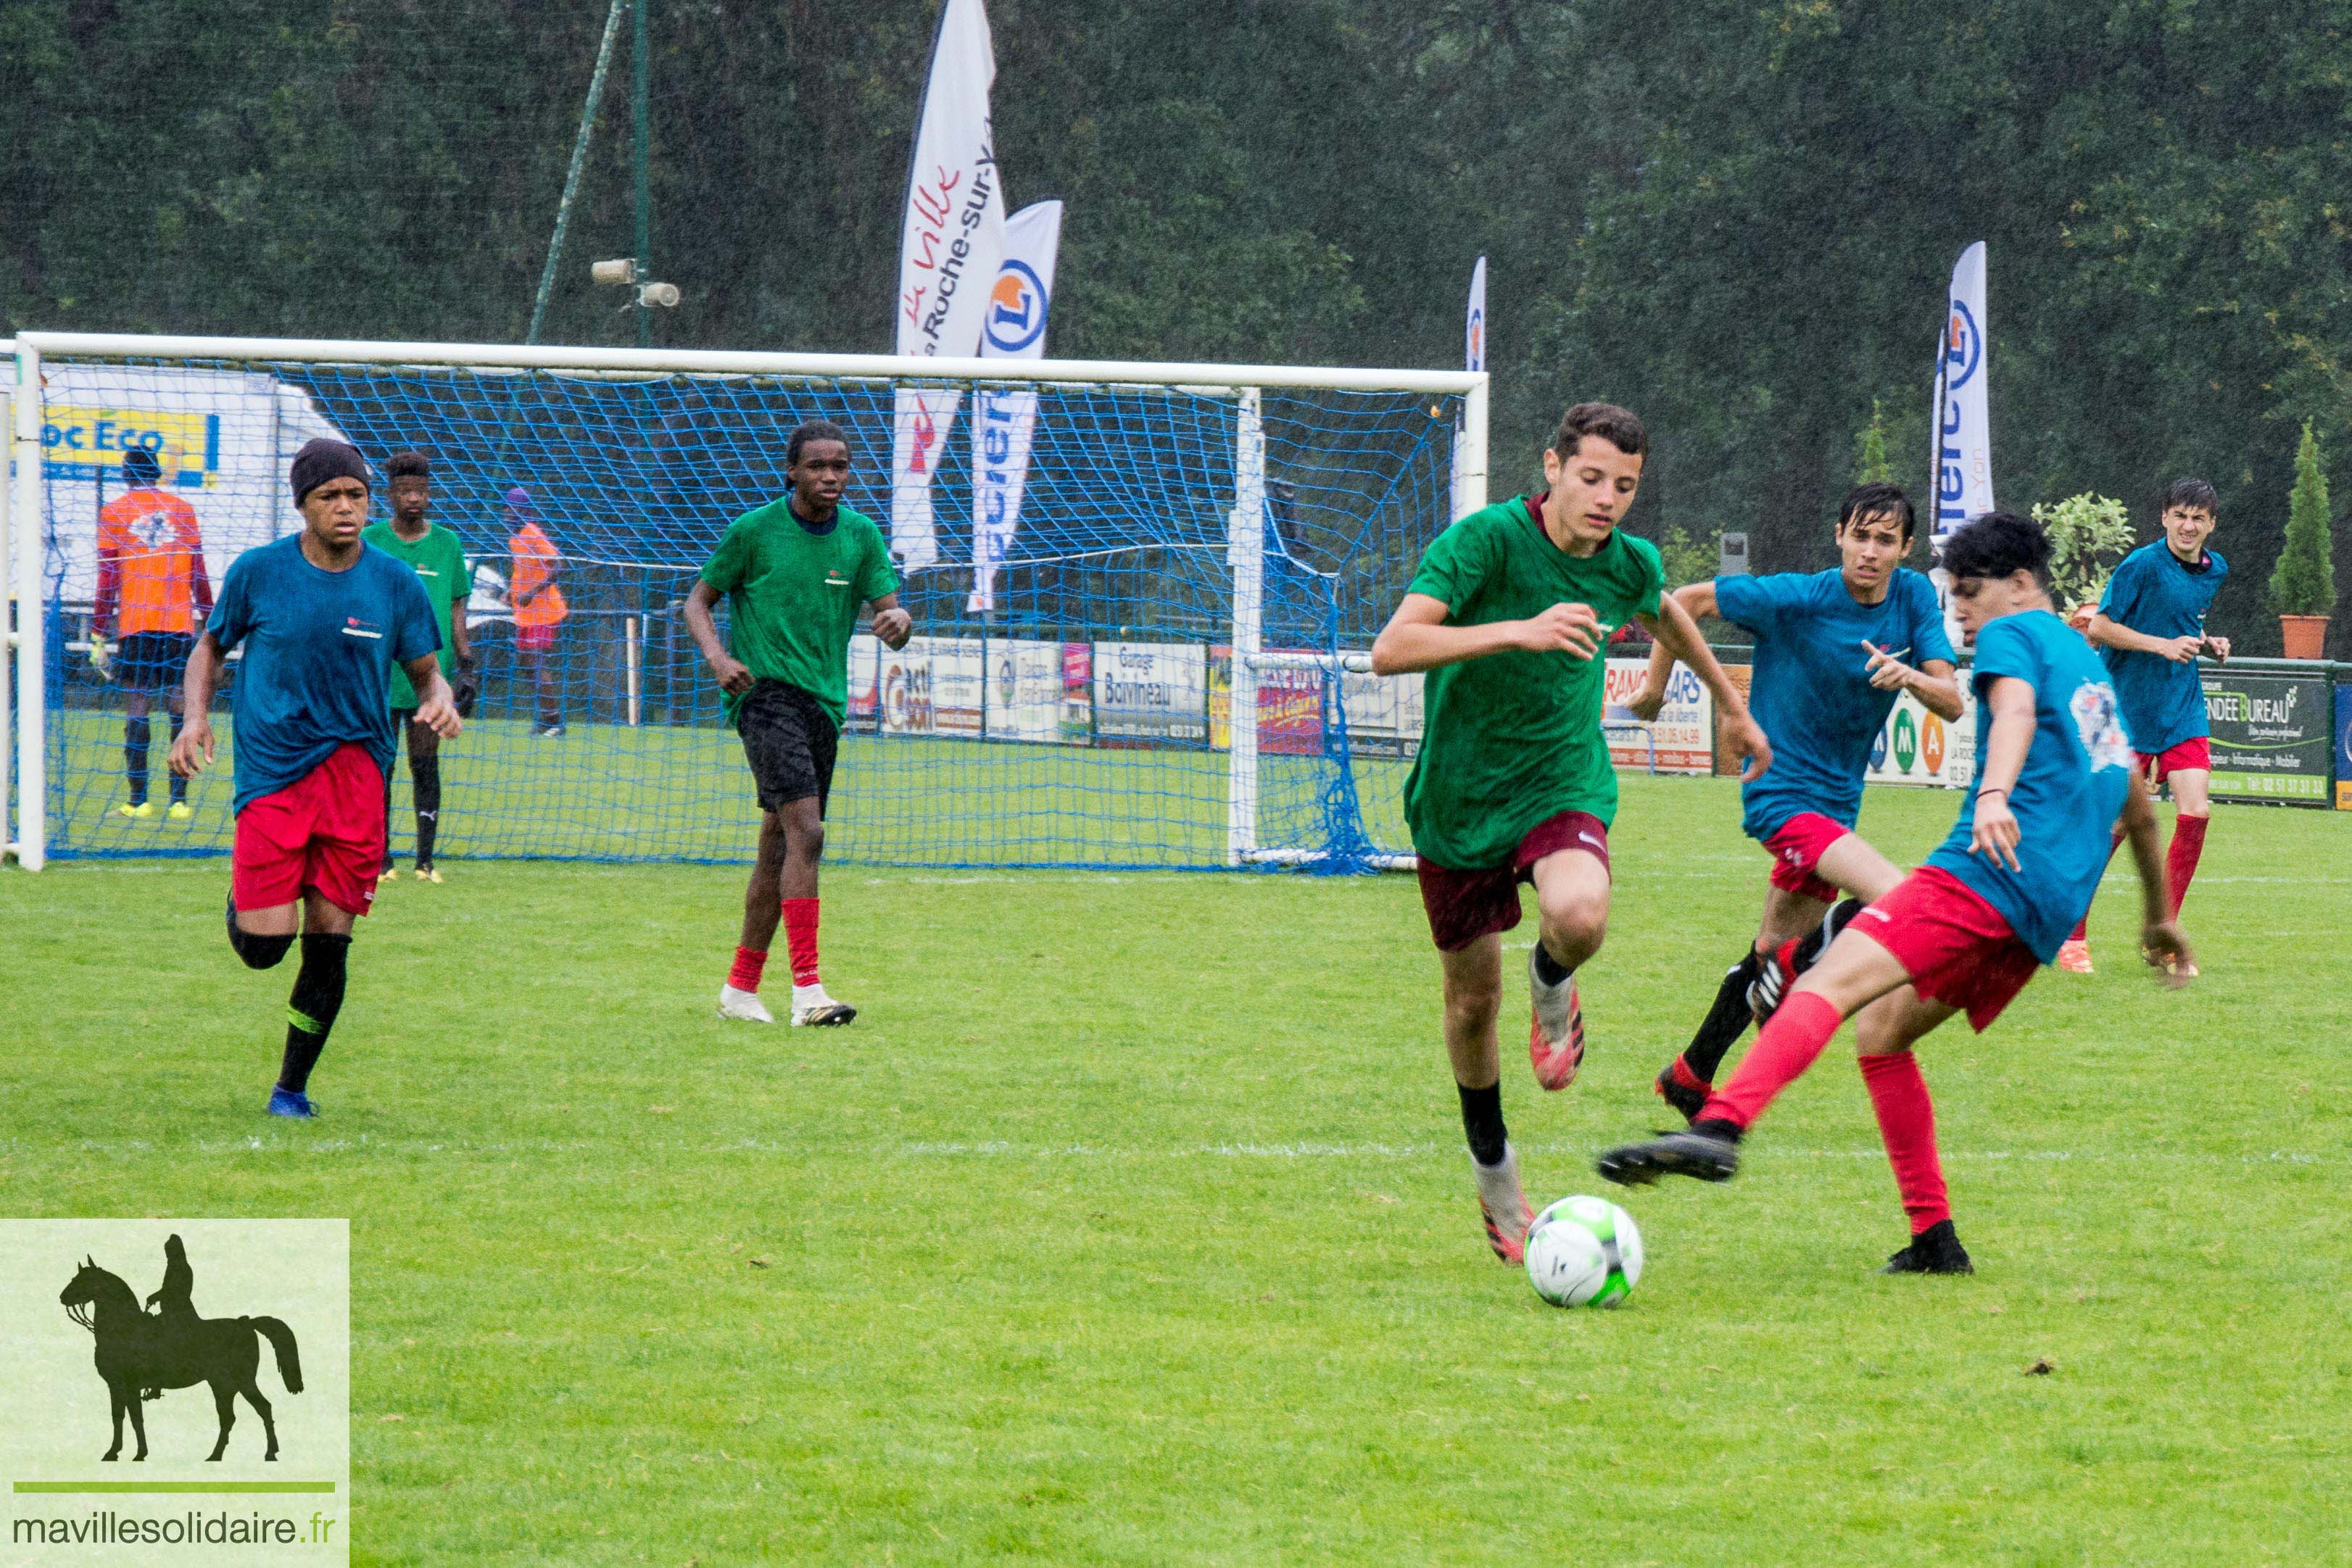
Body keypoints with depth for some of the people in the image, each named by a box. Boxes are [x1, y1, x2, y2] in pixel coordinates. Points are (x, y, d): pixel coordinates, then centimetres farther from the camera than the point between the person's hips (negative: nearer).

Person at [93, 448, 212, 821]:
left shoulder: (113, 512, 3)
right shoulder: (182, 510, 8)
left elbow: (108, 579, 0)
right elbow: (199, 576, 9)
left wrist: (98, 636, 3)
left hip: (134, 623, -1)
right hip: (180, 623, 1)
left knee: (136, 710, 0)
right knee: (180, 709, 3)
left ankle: (138, 801, -4)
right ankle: (179, 800, 0)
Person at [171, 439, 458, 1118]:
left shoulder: (395, 583, 2)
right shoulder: (258, 571, -1)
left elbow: (427, 673, 11)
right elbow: (211, 646, 13)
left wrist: (439, 701, -13)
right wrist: (196, 719, -4)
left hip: (356, 770, 1)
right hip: (271, 773, -1)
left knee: (329, 941, 0)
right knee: (263, 946, -11)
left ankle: (293, 1086, 17)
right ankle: (244, 897, 26)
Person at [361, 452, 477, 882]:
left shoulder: (447, 544, 6)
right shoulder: (370, 541, 2)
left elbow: (456, 609, 10)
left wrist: (465, 667, 4)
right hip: (381, 677, -1)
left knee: (426, 766, 2)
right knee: (379, 766, 2)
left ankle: (426, 859, 5)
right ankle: (381, 857, 9)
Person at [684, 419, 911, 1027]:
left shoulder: (861, 535, 7)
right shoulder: (754, 530, -3)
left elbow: (889, 611, 4)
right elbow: (699, 599, 5)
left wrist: (898, 622, -21)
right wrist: (717, 655, -14)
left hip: (824, 703, 6)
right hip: (766, 693, -6)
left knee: (779, 848, 11)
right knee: (805, 834, -20)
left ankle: (741, 986, 23)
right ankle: (807, 989, -25)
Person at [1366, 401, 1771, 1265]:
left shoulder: (1630, 564, -4)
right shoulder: (1483, 541, -20)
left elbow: (1664, 614, 23)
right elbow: (1392, 649, -32)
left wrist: (1734, 705, 35)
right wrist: (1519, 631, -41)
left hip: (1564, 783, 1)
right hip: (1460, 796, -1)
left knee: (1580, 916, -32)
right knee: (1472, 996, 9)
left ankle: (1552, 983, 6)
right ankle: (1493, 1169, 34)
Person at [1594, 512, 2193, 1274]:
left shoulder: (2014, 634, 7)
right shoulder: (2089, 664, 33)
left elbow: (2016, 707, -17)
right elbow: (2139, 809, 42)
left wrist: (1994, 793, -36)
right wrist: (2159, 918, 54)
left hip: (1991, 869, -9)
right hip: (2046, 916, 9)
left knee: (1832, 983, -24)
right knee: (1881, 1025, 18)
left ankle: (1719, 1127, -48)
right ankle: (1934, 1241, 12)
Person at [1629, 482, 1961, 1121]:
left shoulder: (1914, 597, -2)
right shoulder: (1797, 599, -17)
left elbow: (1952, 704, -5)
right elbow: (1686, 601, -6)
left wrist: (1912, 678, -26)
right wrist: (1654, 687, 2)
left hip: (1837, 800, 7)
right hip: (1783, 794, -7)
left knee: (1774, 950, 18)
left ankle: (1689, 1076, 32)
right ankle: (1793, 968, 0)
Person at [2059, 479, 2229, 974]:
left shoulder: (2216, 571, 8)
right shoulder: (2142, 565, -14)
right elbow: (2099, 628, -13)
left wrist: (2208, 644, 4)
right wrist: (2163, 645, -20)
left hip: (2184, 709, 6)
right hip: (2129, 708, -5)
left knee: (2196, 812, -8)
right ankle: (2072, 936, 12)